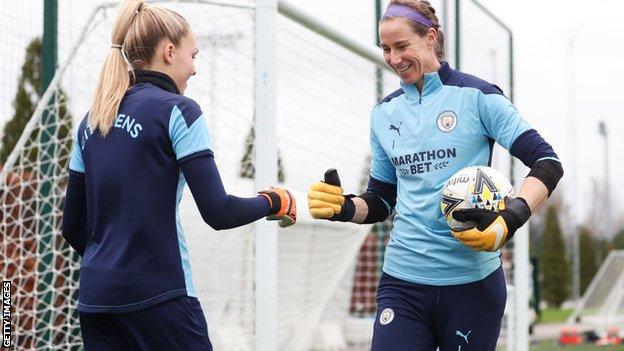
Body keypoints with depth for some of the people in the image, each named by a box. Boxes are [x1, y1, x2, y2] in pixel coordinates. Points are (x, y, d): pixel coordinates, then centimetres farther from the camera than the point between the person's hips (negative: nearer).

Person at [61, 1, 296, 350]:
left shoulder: (92, 121, 13)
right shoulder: (177, 111, -6)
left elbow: (73, 226, 15)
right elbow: (218, 212, -12)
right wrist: (275, 202, 5)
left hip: (95, 297, 7)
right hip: (157, 297, -7)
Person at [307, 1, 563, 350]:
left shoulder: (476, 95, -4)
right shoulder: (384, 113, 11)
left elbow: (547, 162, -7)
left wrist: (510, 219, -23)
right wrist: (345, 209, -3)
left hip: (472, 281, -3)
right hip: (402, 280, 3)